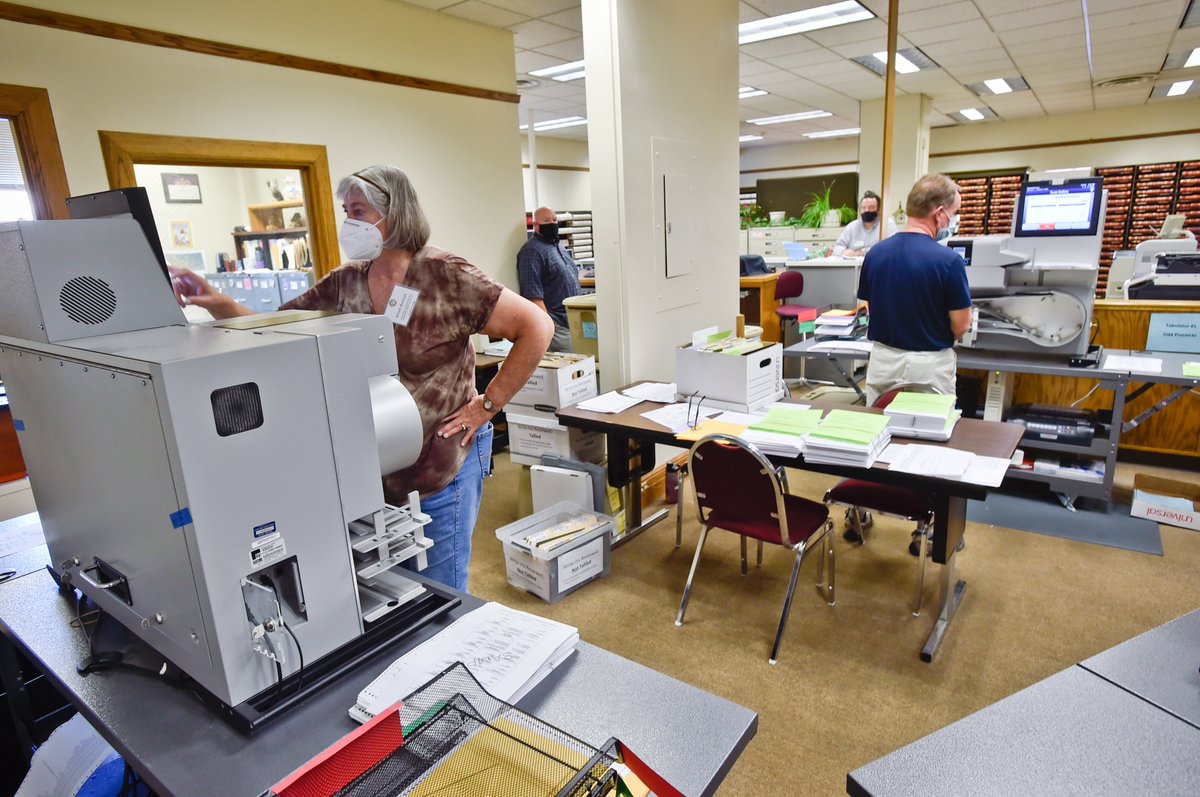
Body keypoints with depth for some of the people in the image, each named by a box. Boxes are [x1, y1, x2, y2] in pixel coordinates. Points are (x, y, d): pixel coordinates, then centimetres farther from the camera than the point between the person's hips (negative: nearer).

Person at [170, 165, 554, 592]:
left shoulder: (444, 276, -12)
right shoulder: (344, 283, 5)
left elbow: (536, 327, -15)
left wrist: (487, 404, -15)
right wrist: (218, 304, -12)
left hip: (442, 469, -5)